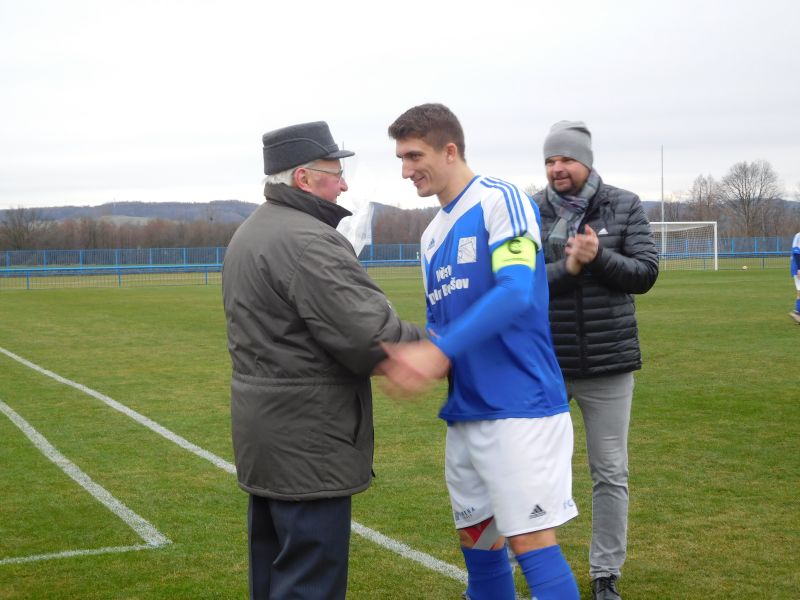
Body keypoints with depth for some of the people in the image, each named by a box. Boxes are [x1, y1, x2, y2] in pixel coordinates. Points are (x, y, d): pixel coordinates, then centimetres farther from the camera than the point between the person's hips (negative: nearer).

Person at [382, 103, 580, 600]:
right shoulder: (434, 234, 16)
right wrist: (411, 358, -2)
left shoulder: (501, 201, -9)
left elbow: (516, 291, -23)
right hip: (465, 412, 8)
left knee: (531, 541, -8)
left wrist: (440, 352, -31)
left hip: (520, 407, -8)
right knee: (478, 542, 14)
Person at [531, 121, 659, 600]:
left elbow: (646, 273, -4)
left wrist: (598, 257, -20)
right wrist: (567, 266, -23)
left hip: (609, 362, 0)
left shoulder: (624, 206, 0)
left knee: (611, 474, 8)